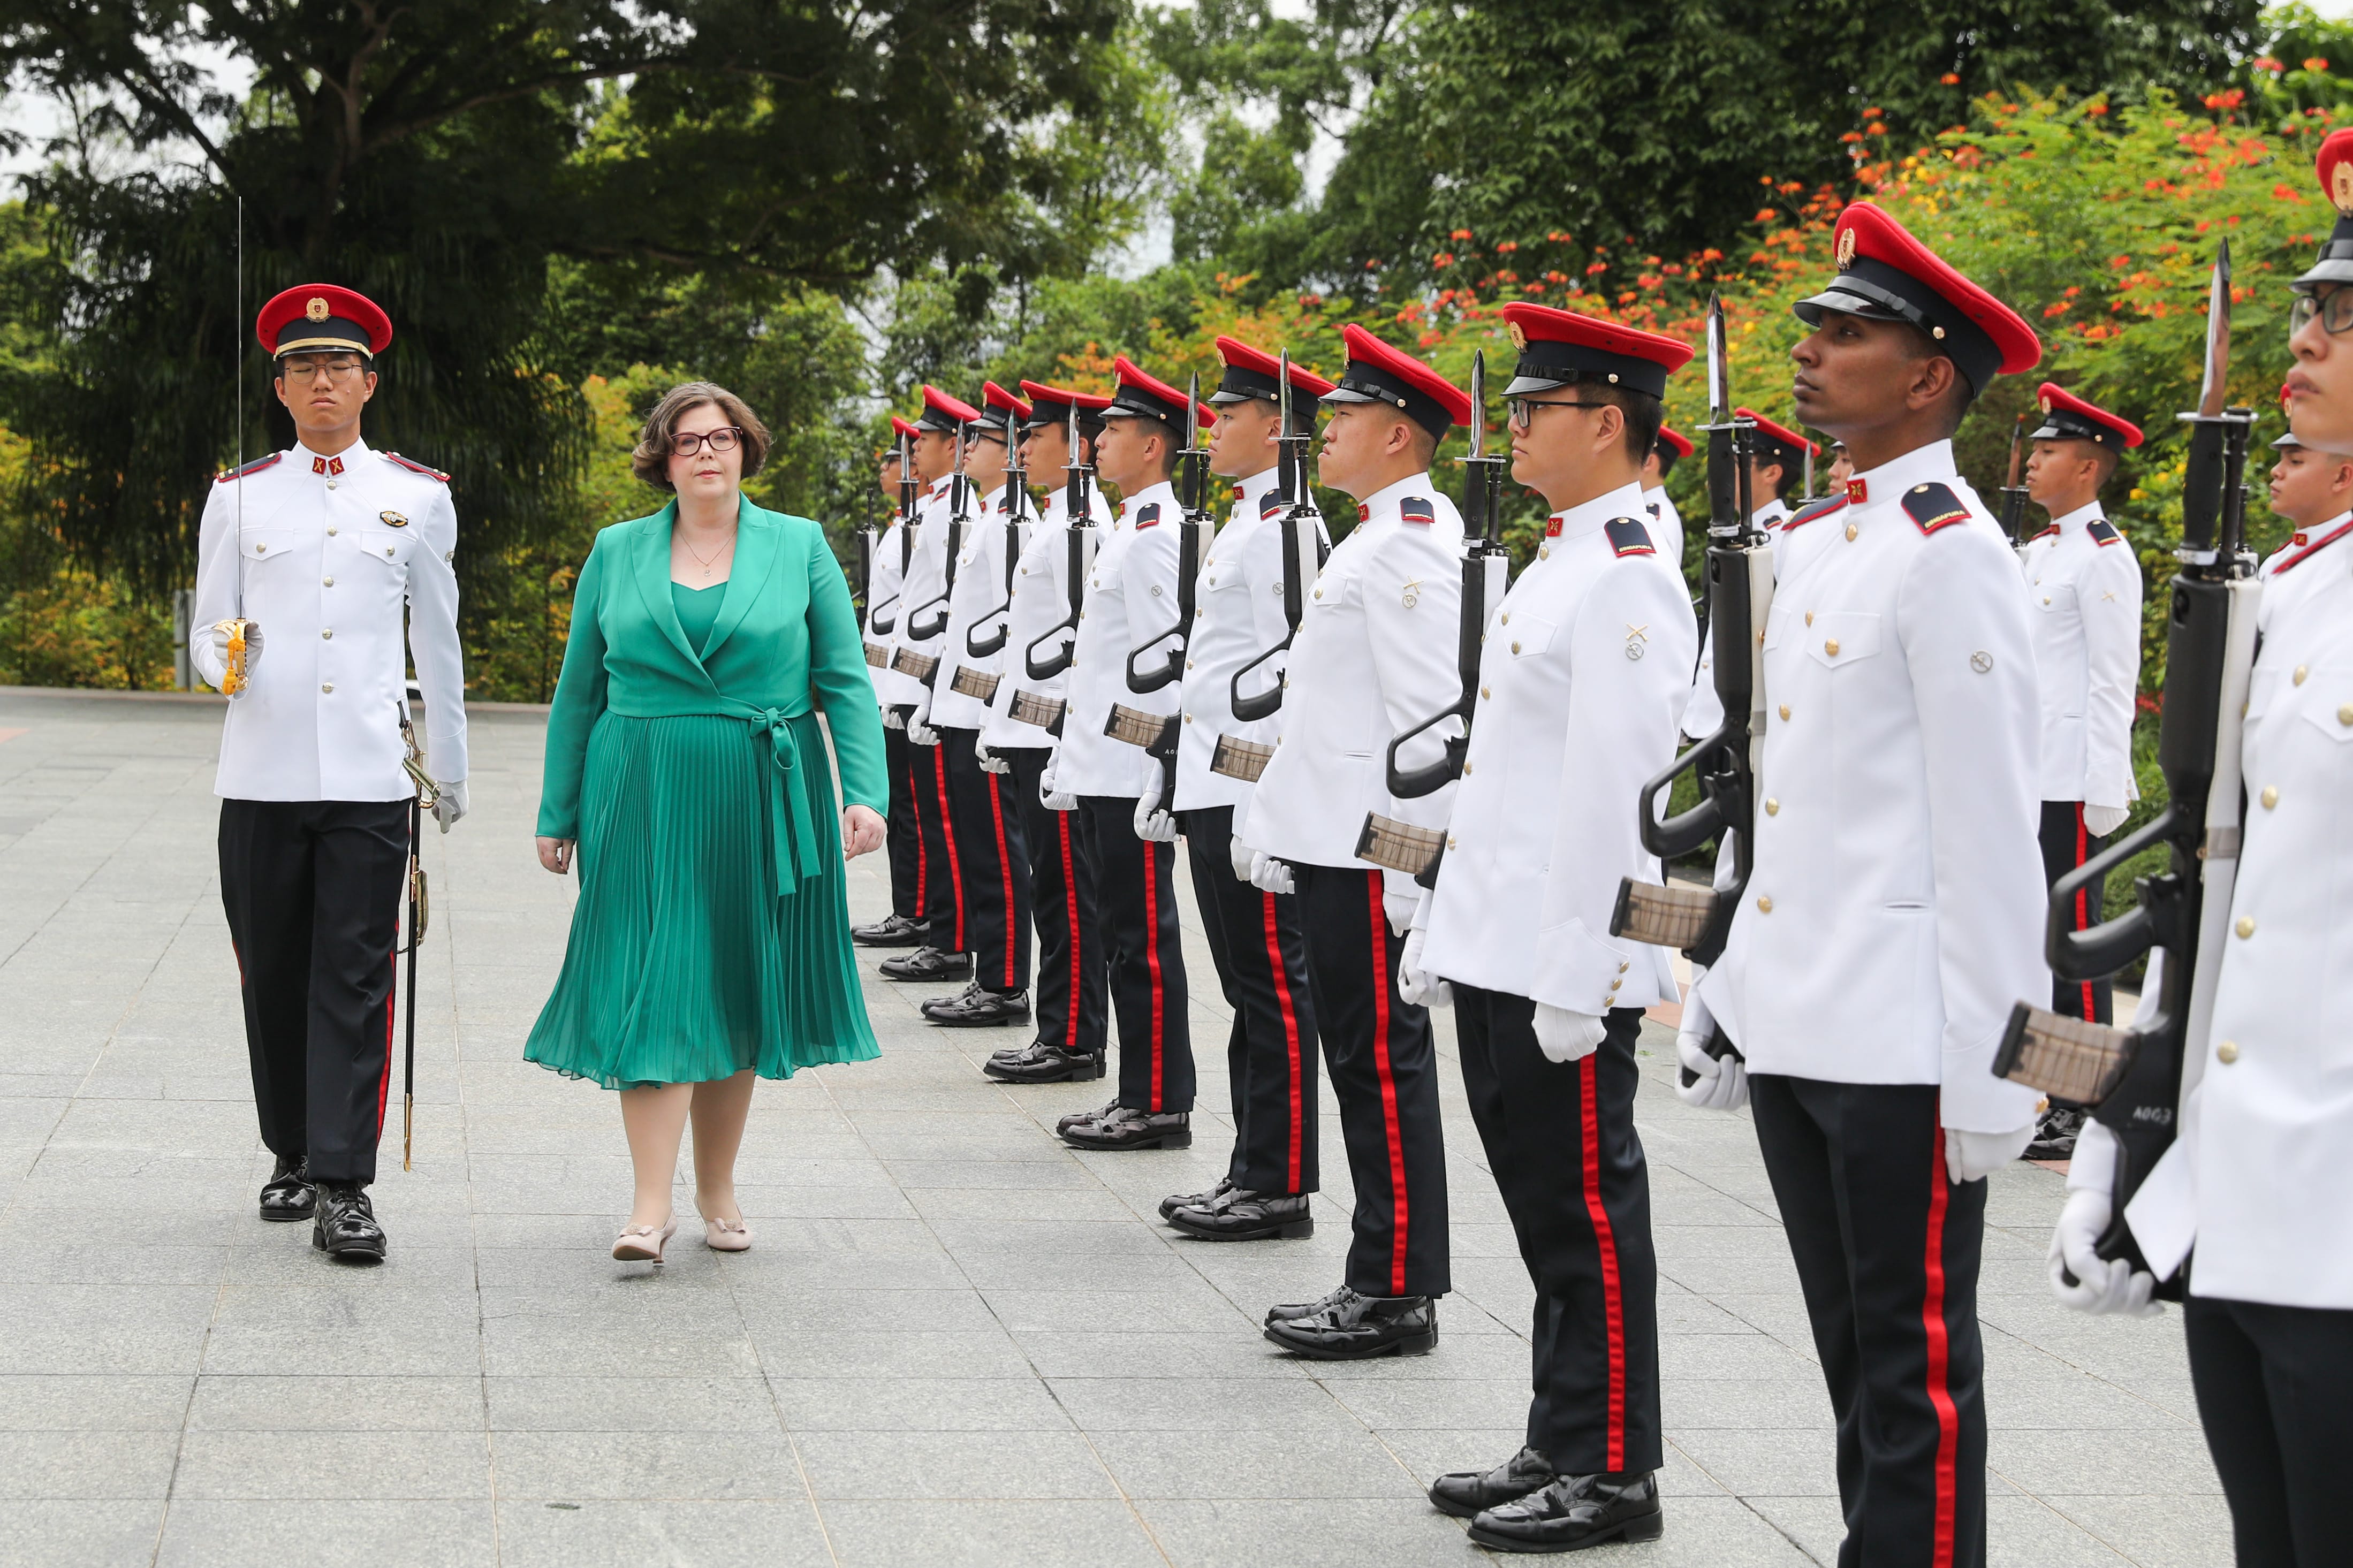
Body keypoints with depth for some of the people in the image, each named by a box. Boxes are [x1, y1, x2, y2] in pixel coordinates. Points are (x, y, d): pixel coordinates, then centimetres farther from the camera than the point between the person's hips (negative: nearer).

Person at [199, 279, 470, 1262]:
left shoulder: (417, 498, 8)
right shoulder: (239, 497, 9)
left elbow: (438, 641, 14)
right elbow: (207, 636, 10)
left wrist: (450, 769, 17)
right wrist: (227, 659, -14)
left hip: (370, 776, -1)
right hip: (261, 774, 1)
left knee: (353, 985, -5)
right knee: (273, 978, 7)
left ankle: (343, 1188, -6)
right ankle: (292, 1158, 23)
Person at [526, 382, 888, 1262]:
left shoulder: (800, 547, 5)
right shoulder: (617, 553, 7)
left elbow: (844, 682, 3)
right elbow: (579, 691, 11)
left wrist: (865, 793, -8)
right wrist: (559, 812, 8)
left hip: (760, 808, 0)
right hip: (644, 803, 0)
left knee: (738, 990, 7)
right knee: (653, 990, -8)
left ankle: (717, 1188, 20)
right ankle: (651, 1203, -9)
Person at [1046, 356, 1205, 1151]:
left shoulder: (1156, 534, -15)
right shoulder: (1130, 529, 17)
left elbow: (1166, 661, -19)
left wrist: (1156, 777, -19)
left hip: (1132, 773, -10)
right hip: (1104, 770, 10)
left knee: (1144, 939, -5)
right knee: (1126, 933, 13)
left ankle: (1160, 1108, 0)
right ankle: (1140, 1099, 19)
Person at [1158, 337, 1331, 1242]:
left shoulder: (1285, 526, -14)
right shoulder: (1248, 522, 17)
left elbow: (1290, 675, -20)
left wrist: (1259, 804, -21)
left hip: (1250, 790, -11)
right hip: (1214, 788, 11)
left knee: (1273, 989, -5)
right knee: (1249, 989, 13)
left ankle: (1281, 1188, 0)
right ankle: (1256, 1176, 20)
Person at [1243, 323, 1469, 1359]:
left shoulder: (1411, 542, -15)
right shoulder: (1375, 535, 18)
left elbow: (1429, 711, -21)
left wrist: (1406, 864, -22)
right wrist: (1282, 828, 23)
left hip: (1371, 852, -10)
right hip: (1334, 844, 10)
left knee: (1384, 1061, -5)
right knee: (1363, 1058, 13)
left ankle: (1399, 1298, 1)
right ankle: (1379, 1283, 19)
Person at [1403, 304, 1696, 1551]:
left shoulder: (1627, 580, -16)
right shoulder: (1556, 563, 16)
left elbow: (1613, 791, -21)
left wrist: (1575, 978, -22)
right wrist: (1444, 928, 20)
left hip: (1564, 964, -10)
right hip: (1499, 951, 10)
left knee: (1586, 1210, -1)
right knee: (1544, 1204, 15)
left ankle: (1611, 1473, 8)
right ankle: (1562, 1448, 24)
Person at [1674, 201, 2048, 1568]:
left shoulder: (1954, 557, -14)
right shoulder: (1814, 541, 13)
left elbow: (1991, 828, -16)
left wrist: (1991, 1069, -17)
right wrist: (1732, 986, 18)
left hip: (1901, 1044, -8)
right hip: (1796, 1028, 9)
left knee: (1916, 1365, 1)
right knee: (1853, 1350, 17)